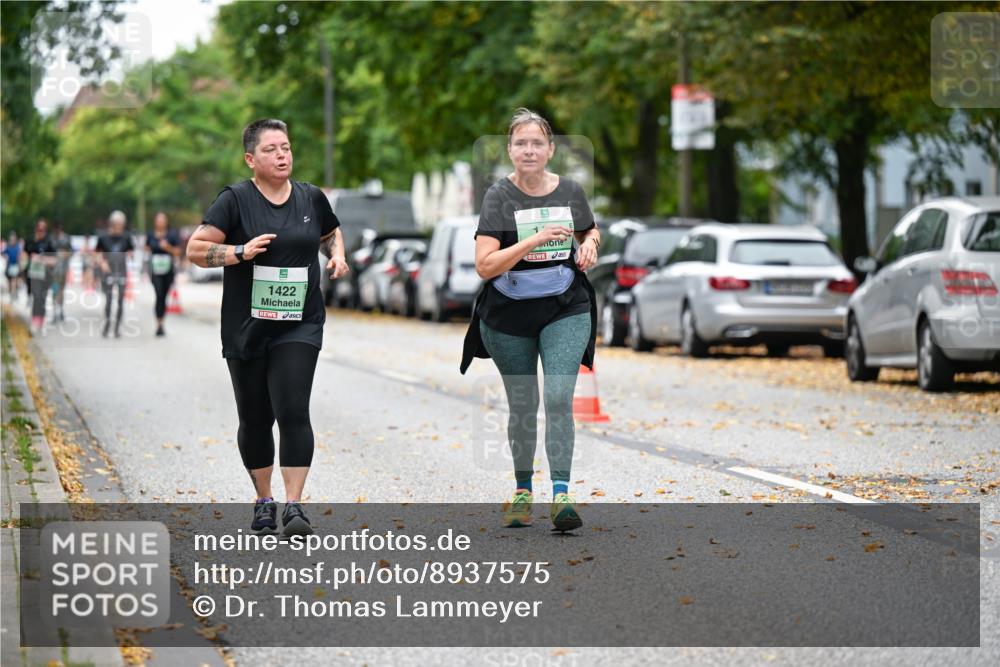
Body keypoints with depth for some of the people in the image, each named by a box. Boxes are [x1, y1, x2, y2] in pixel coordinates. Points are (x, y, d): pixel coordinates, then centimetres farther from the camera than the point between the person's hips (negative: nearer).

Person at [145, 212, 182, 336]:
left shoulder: (172, 235, 0)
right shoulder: (151, 236, 4)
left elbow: (177, 252, 1)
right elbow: (147, 249, 19)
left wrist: (168, 247, -15)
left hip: (168, 270, 1)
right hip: (155, 270, -1)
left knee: (164, 297, 7)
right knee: (159, 295, -16)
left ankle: (161, 323, 20)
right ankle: (159, 324, -19)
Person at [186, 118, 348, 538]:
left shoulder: (312, 199, 6)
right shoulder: (235, 200, -4)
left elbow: (331, 234, 26)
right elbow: (195, 249, -8)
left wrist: (337, 255, 5)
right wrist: (241, 251, -21)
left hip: (299, 326, 1)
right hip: (246, 327, -1)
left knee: (293, 411, -13)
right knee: (255, 419, 9)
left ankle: (293, 507, -13)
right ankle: (264, 501, 26)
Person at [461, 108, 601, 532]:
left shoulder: (570, 191, 1)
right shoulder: (499, 196, -9)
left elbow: (590, 231, 23)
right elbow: (484, 266, -18)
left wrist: (589, 245, -1)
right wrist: (535, 240, -26)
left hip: (565, 310, 1)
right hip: (509, 316, -1)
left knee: (559, 398, -14)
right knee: (523, 406, 11)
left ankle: (561, 494, -16)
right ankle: (522, 491, 28)